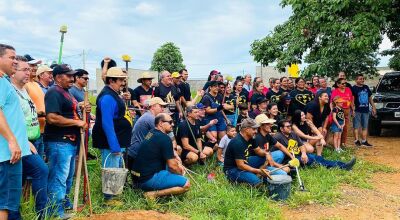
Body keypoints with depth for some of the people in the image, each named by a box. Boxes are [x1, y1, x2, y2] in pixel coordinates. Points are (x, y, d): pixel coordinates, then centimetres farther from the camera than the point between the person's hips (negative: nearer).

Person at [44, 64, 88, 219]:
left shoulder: (66, 92, 17)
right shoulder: (54, 93, -15)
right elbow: (52, 118, -27)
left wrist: (82, 111, 12)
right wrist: (77, 122, -20)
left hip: (70, 141, 11)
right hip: (59, 142, -11)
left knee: (68, 176, 19)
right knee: (58, 177, -4)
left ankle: (65, 203, 33)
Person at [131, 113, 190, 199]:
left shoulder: (152, 133, 12)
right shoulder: (164, 138, -15)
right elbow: (172, 166, -13)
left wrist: (178, 164, 16)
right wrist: (180, 173, 6)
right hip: (149, 179, -9)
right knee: (186, 184, -13)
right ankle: (154, 194, -14)